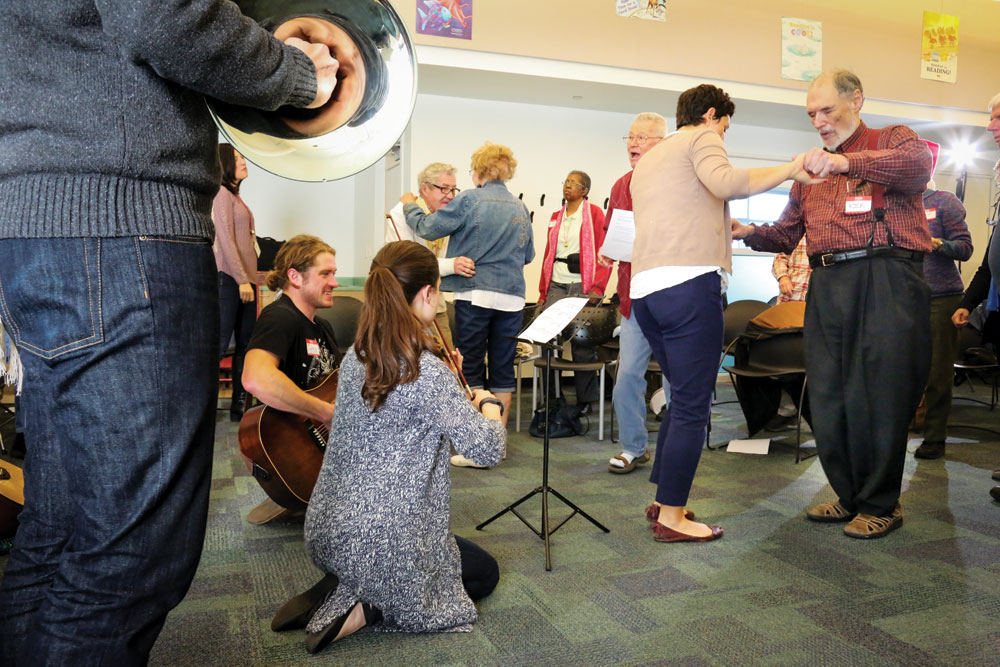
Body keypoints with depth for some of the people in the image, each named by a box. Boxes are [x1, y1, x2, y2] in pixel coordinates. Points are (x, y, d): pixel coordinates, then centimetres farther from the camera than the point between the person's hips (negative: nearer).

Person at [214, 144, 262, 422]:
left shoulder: (235, 196, 21)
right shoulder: (222, 194, -6)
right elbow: (226, 240, -14)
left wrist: (249, 278, 15)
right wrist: (242, 280, -18)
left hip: (245, 278, 9)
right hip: (229, 277, -9)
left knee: (245, 343, 8)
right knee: (221, 342, -8)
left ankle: (239, 405, 13)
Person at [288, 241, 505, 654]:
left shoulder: (356, 356, 1)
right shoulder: (427, 372, -24)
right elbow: (488, 450, -22)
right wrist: (489, 404, -2)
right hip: (381, 540, -8)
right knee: (486, 572, 20)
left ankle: (336, 589, 12)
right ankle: (365, 610, 0)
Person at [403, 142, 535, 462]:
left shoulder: (470, 200, -5)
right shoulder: (520, 208, 10)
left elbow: (428, 228, -3)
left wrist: (409, 206, 15)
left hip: (474, 294, -4)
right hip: (511, 297, 5)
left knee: (471, 369, 2)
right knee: (502, 370, 9)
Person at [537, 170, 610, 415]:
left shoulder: (595, 214, 2)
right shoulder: (556, 217, 18)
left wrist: (598, 289, -15)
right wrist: (543, 292, 13)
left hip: (582, 285, -4)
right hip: (556, 285, 5)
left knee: (583, 345, -1)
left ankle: (585, 401, 12)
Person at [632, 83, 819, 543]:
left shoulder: (646, 162, 31)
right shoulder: (702, 137, 6)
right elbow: (723, 181, -17)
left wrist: (725, 227, 43)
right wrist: (789, 170, -11)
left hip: (645, 288, 9)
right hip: (689, 283, -9)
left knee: (684, 396, 18)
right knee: (692, 405, -3)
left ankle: (663, 500, 23)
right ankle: (671, 518, 2)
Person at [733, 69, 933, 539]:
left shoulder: (892, 140, 10)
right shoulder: (811, 169, 25)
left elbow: (919, 164, -15)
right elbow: (786, 233, 21)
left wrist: (847, 162, -27)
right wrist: (749, 233, 1)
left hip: (886, 281, -5)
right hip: (827, 285, 5)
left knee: (879, 395, -3)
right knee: (827, 398, 6)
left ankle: (881, 504, 14)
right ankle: (850, 495, 22)